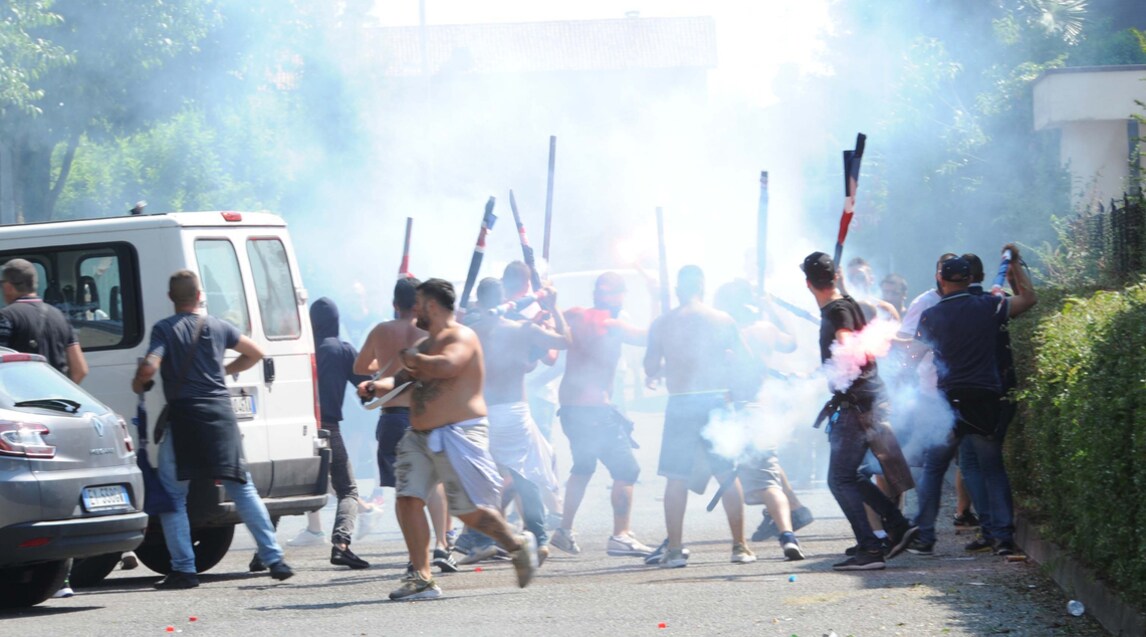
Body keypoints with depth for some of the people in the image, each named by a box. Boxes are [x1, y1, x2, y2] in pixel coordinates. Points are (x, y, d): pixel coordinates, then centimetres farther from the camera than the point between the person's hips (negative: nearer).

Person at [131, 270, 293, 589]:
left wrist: (138, 383, 5)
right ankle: (274, 559, 5)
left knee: (172, 497, 5)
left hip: (184, 416, -4)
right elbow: (255, 353, 16)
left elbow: (150, 367, -17)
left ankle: (183, 569, -2)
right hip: (221, 413, 4)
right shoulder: (217, 327, 9)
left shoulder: (164, 329, -4)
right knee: (242, 488, 10)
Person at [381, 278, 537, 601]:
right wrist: (376, 386, 4)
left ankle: (518, 545, 18)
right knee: (409, 499, -7)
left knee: (469, 510, -7)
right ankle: (421, 578, -7)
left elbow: (449, 366, -27)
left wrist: (414, 360, -12)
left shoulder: (460, 336, -8)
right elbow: (404, 379, 24)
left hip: (458, 434, -9)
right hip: (421, 437, 9)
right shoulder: (424, 344, 21)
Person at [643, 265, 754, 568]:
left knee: (676, 479, 5)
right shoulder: (722, 321, 1)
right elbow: (745, 361, 5)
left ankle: (674, 549, 2)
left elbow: (651, 368, 3)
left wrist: (655, 376, 25)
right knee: (728, 475, 7)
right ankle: (740, 546, 6)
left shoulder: (661, 324, 0)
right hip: (715, 401, 0)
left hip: (680, 404, 0)